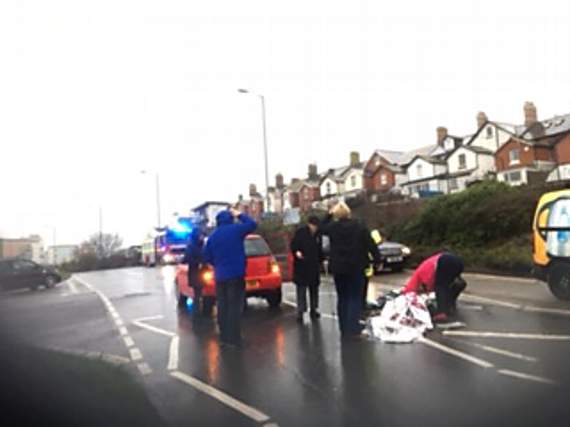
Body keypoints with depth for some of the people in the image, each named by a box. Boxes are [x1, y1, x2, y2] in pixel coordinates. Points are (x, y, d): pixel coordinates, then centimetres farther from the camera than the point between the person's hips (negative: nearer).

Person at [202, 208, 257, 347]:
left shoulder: (213, 236, 6)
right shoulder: (235, 229, -6)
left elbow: (206, 257, 8)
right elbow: (252, 224, 3)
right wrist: (239, 215, 10)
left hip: (219, 276, 4)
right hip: (235, 274, -4)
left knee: (222, 306, 11)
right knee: (235, 306, -2)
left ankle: (224, 336, 17)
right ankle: (234, 338, -1)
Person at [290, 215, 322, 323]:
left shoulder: (318, 234, 6)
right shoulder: (300, 232, -9)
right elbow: (293, 245, -10)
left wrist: (320, 261, 15)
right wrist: (296, 252, -29)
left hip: (314, 265, 5)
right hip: (301, 265, -5)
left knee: (314, 288, 12)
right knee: (301, 288, -5)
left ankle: (313, 309, 24)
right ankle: (300, 311, -2)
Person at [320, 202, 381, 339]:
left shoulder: (332, 227, -3)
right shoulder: (360, 227, -6)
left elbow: (322, 228, 20)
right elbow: (371, 245, -5)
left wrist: (329, 215, 19)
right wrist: (377, 259, 3)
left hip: (338, 268, 2)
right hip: (356, 267, -2)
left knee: (342, 298, 11)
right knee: (355, 297, 2)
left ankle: (344, 329, 15)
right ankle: (352, 329, -4)